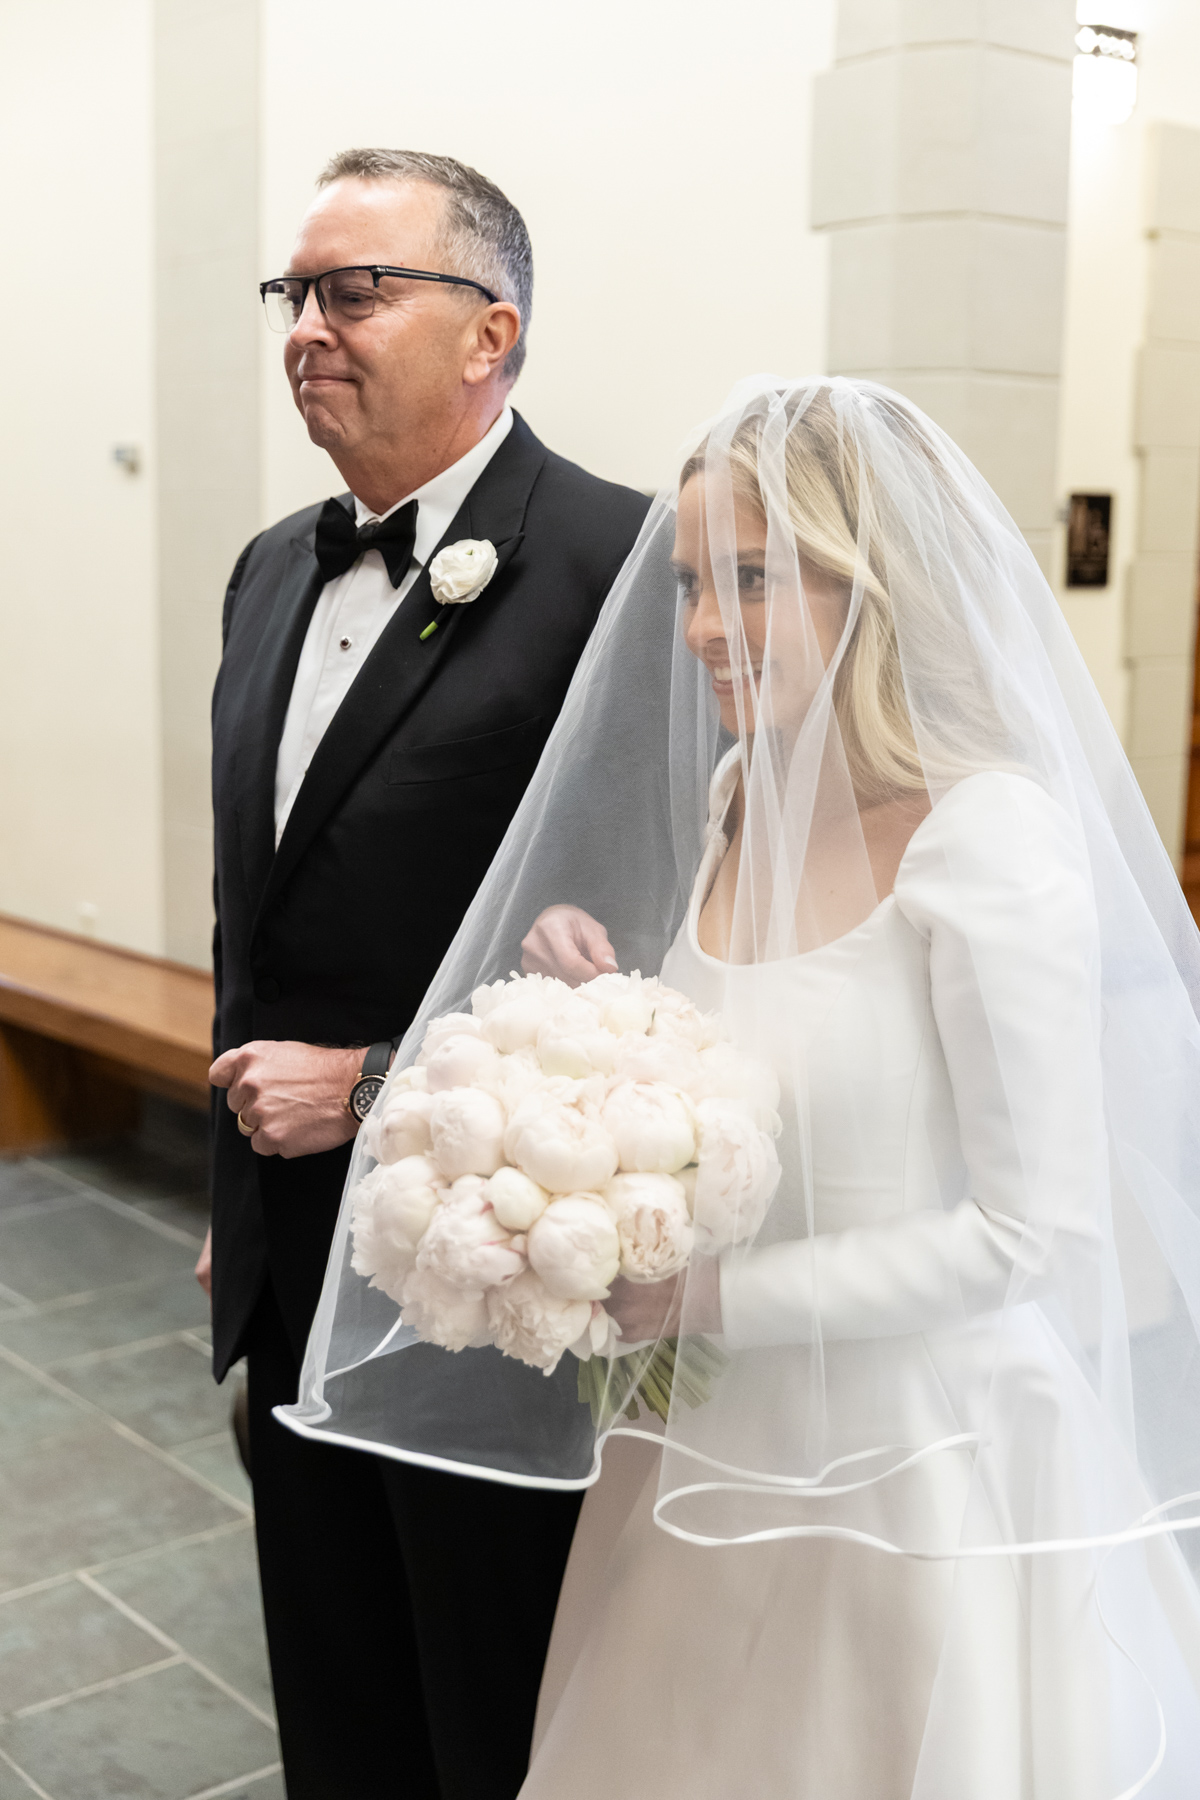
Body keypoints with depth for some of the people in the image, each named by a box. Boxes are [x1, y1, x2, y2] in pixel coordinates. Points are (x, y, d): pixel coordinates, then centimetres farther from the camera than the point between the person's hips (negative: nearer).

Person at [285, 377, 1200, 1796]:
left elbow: (1030, 1231, -20)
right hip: (712, 1450, 7)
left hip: (910, 1469, -7)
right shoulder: (733, 797, 1)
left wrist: (713, 1295, -18)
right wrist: (604, 1011, -6)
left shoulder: (990, 839, -20)